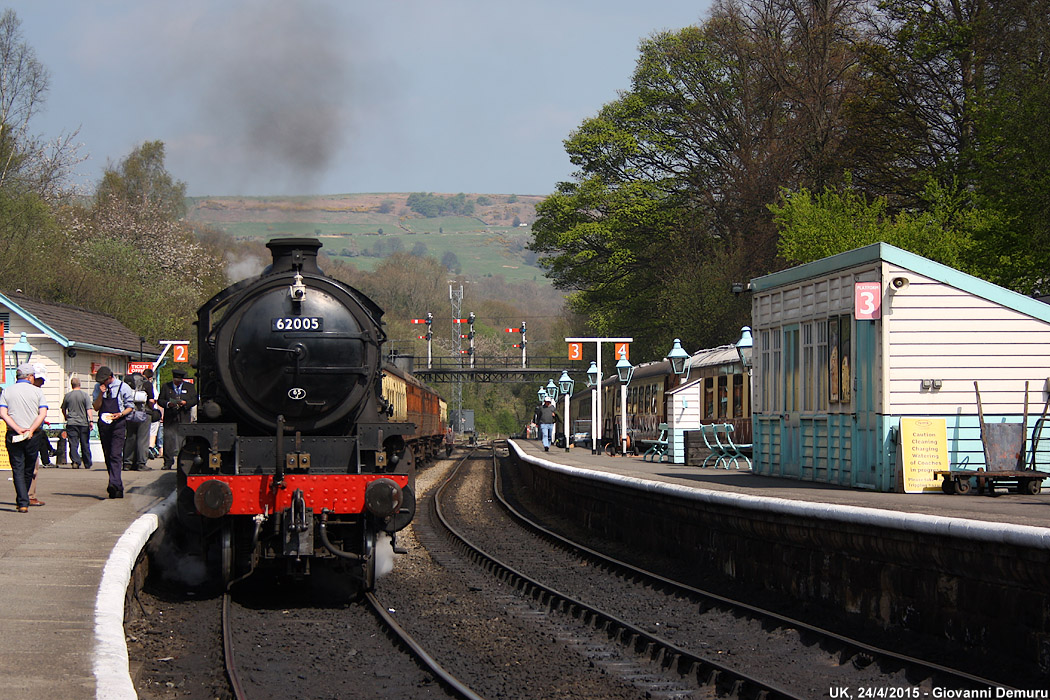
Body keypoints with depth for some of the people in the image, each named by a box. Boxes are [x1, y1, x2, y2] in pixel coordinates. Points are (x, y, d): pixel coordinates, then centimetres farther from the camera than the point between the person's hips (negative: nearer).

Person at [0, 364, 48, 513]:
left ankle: (23, 503, -11)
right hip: (33, 436, 0)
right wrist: (31, 430, -12)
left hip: (13, 435, 0)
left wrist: (18, 429, -12)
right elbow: (43, 414, -8)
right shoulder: (37, 391, 3)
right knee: (29, 470, 14)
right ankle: (22, 500, 24)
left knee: (18, 469, 1)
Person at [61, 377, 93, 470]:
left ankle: (75, 461, -21)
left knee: (73, 444, -3)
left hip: (71, 423, 0)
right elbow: (89, 409, -10)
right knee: (85, 444, 8)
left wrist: (66, 418, 35)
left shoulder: (67, 396, 4)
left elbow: (63, 409, 18)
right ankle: (87, 464, 15)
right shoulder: (85, 395, -3)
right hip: (84, 423, 0)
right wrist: (91, 420, -11)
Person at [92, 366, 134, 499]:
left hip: (118, 424, -5)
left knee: (115, 455, -17)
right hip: (103, 424, 5)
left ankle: (114, 485, -26)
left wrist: (120, 414, -14)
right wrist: (101, 394, -10)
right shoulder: (98, 388, 9)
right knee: (107, 456, 7)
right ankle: (118, 488, 15)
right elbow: (96, 407, 4)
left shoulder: (123, 387, -1)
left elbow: (130, 406, 4)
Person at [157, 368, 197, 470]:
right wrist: (168, 404, -11)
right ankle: (168, 463, 0)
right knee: (168, 440, -5)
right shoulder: (166, 387, 12)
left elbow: (195, 399, 8)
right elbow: (160, 400, 8)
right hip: (170, 418, 0)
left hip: (184, 418, 0)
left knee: (184, 441, -4)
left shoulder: (189, 387, 13)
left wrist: (185, 403, -10)